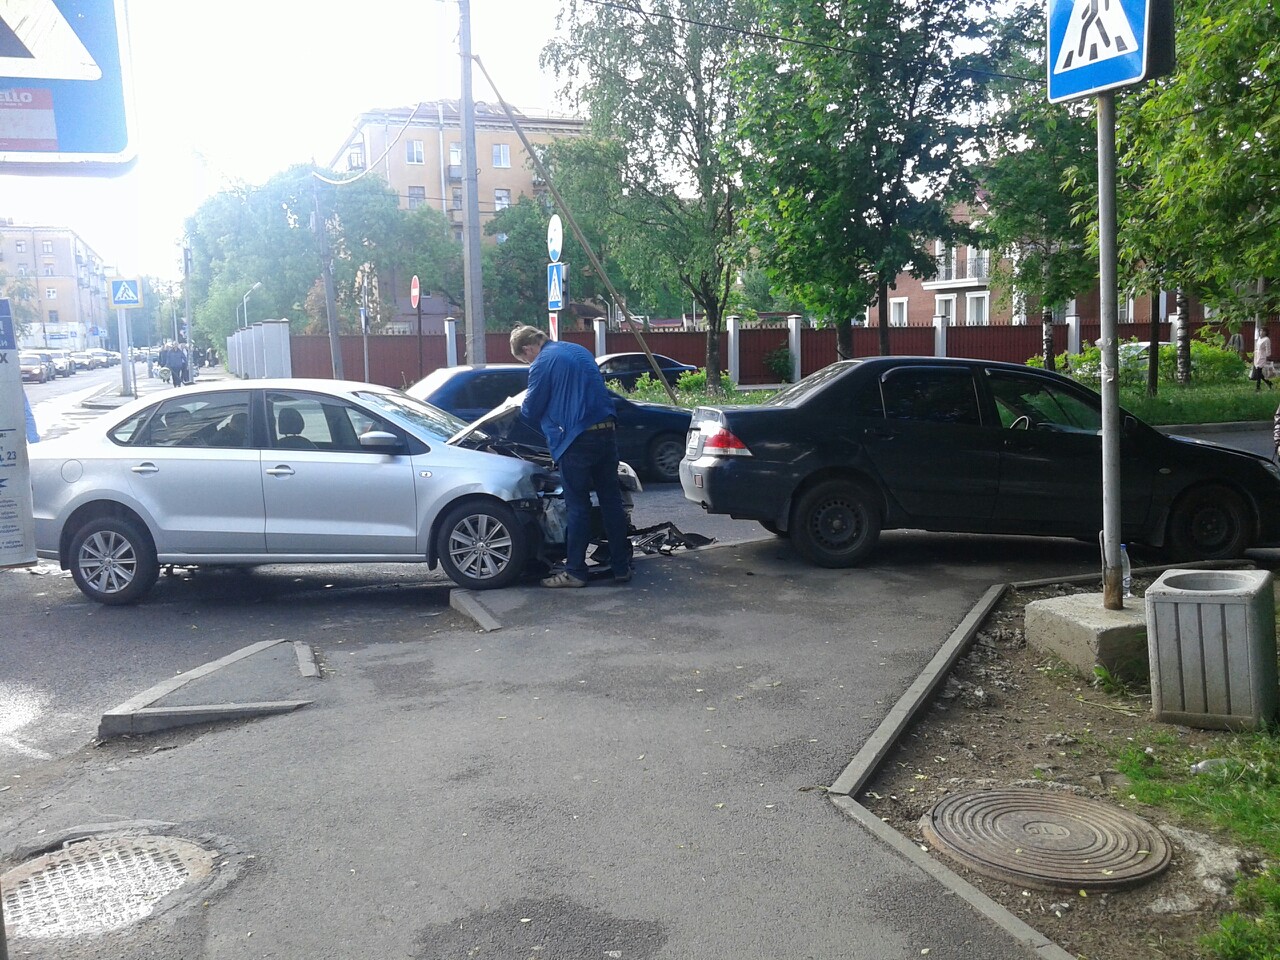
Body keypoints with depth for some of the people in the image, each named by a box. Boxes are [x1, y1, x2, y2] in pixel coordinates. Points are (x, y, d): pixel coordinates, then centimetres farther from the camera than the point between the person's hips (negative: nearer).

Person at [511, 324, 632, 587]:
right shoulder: (580, 351, 18)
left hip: (578, 440, -7)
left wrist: (520, 406, 22)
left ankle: (575, 572, 6)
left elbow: (532, 411, 1)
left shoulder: (542, 364, -6)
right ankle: (621, 567, 15)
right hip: (607, 431, 7)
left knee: (578, 507, 0)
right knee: (611, 501, 10)